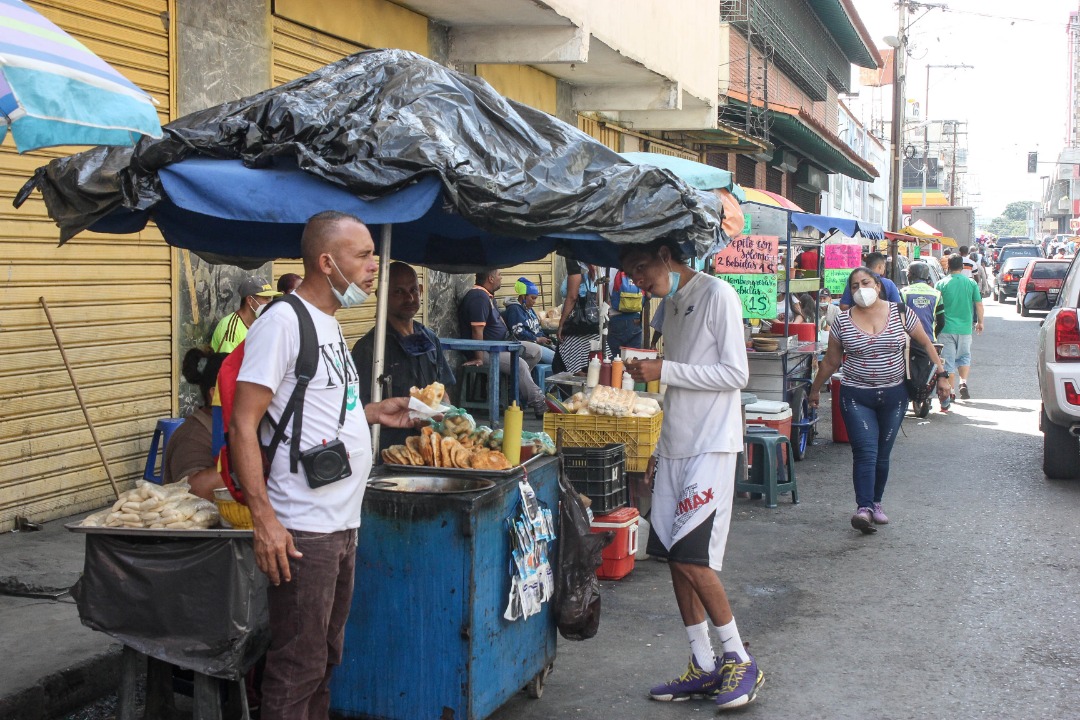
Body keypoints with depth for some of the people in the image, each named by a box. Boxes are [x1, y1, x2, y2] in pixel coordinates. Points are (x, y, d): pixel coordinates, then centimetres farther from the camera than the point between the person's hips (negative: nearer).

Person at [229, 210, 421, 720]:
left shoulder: (328, 323, 16)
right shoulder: (282, 321, -13)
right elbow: (243, 426, -18)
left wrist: (373, 413, 14)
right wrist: (264, 519, -23)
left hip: (343, 524, 9)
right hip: (303, 531, -9)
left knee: (324, 658, 18)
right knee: (297, 667, -2)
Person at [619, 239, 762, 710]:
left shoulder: (717, 295, -9)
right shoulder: (671, 303, 17)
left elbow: (736, 374, -15)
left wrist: (665, 370, -16)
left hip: (710, 445, -8)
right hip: (676, 445, 8)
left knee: (691, 557, -12)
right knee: (675, 557, 6)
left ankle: (740, 661, 3)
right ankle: (703, 667, 15)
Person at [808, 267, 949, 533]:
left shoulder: (900, 313, -2)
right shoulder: (842, 321, -2)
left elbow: (925, 343, 7)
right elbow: (831, 362, 8)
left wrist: (941, 374, 2)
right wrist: (815, 390, 15)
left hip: (894, 396, 1)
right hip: (856, 396, -1)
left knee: (882, 455, 9)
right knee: (865, 452, -14)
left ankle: (876, 503, 25)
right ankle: (864, 508, -19)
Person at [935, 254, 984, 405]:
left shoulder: (941, 284, -5)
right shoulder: (971, 283, -1)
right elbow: (979, 304, 3)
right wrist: (980, 322, 17)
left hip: (946, 328, -2)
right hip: (965, 328, 2)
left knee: (948, 360, 4)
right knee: (964, 356, 19)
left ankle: (951, 392, 5)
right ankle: (963, 382, 0)